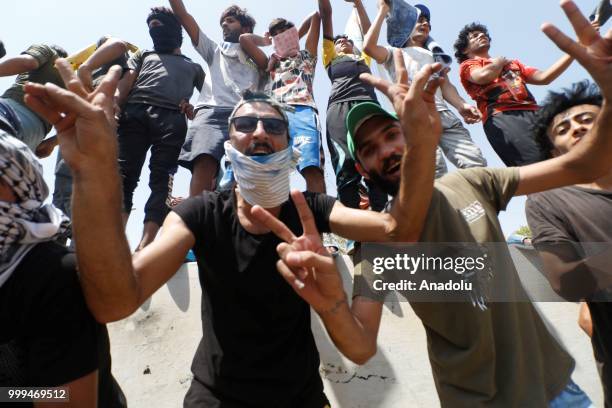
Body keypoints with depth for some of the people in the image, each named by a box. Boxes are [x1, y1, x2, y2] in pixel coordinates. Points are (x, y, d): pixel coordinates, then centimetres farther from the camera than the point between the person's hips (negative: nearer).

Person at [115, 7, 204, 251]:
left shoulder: (194, 67, 34)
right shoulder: (143, 55, 35)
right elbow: (123, 88, 19)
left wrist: (194, 108, -1)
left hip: (172, 119, -1)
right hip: (135, 112, 2)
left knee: (161, 180, -18)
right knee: (124, 174, -16)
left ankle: (144, 248, -26)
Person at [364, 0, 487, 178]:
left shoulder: (434, 55, 40)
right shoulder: (395, 53, 29)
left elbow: (446, 85, 25)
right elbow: (369, 46, 8)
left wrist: (461, 105, 5)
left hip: (443, 114, 4)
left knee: (476, 164, -17)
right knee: (435, 169, -29)